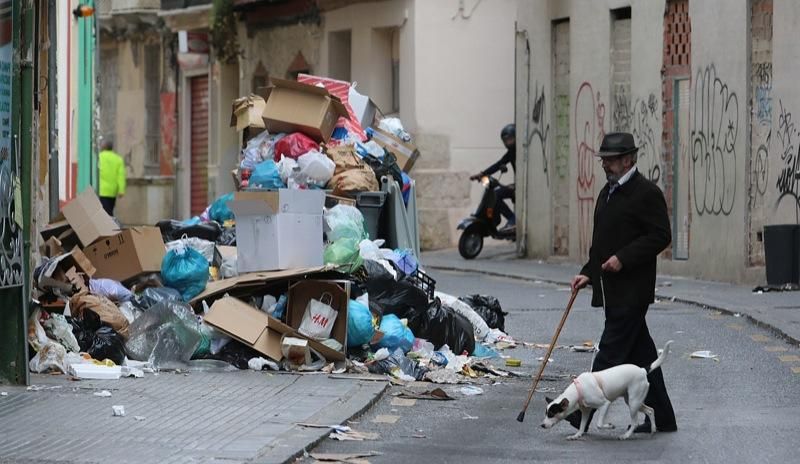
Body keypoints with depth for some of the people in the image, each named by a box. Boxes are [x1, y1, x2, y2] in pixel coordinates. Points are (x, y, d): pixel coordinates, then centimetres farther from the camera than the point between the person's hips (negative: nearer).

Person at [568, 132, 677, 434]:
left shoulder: (647, 193, -10)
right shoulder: (608, 192, 17)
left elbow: (660, 236, -15)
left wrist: (623, 258, -20)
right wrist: (589, 272, 12)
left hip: (632, 291, -9)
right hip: (614, 291, 9)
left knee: (612, 349, -9)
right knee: (640, 352, 11)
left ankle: (583, 413, -12)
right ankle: (661, 417, 15)